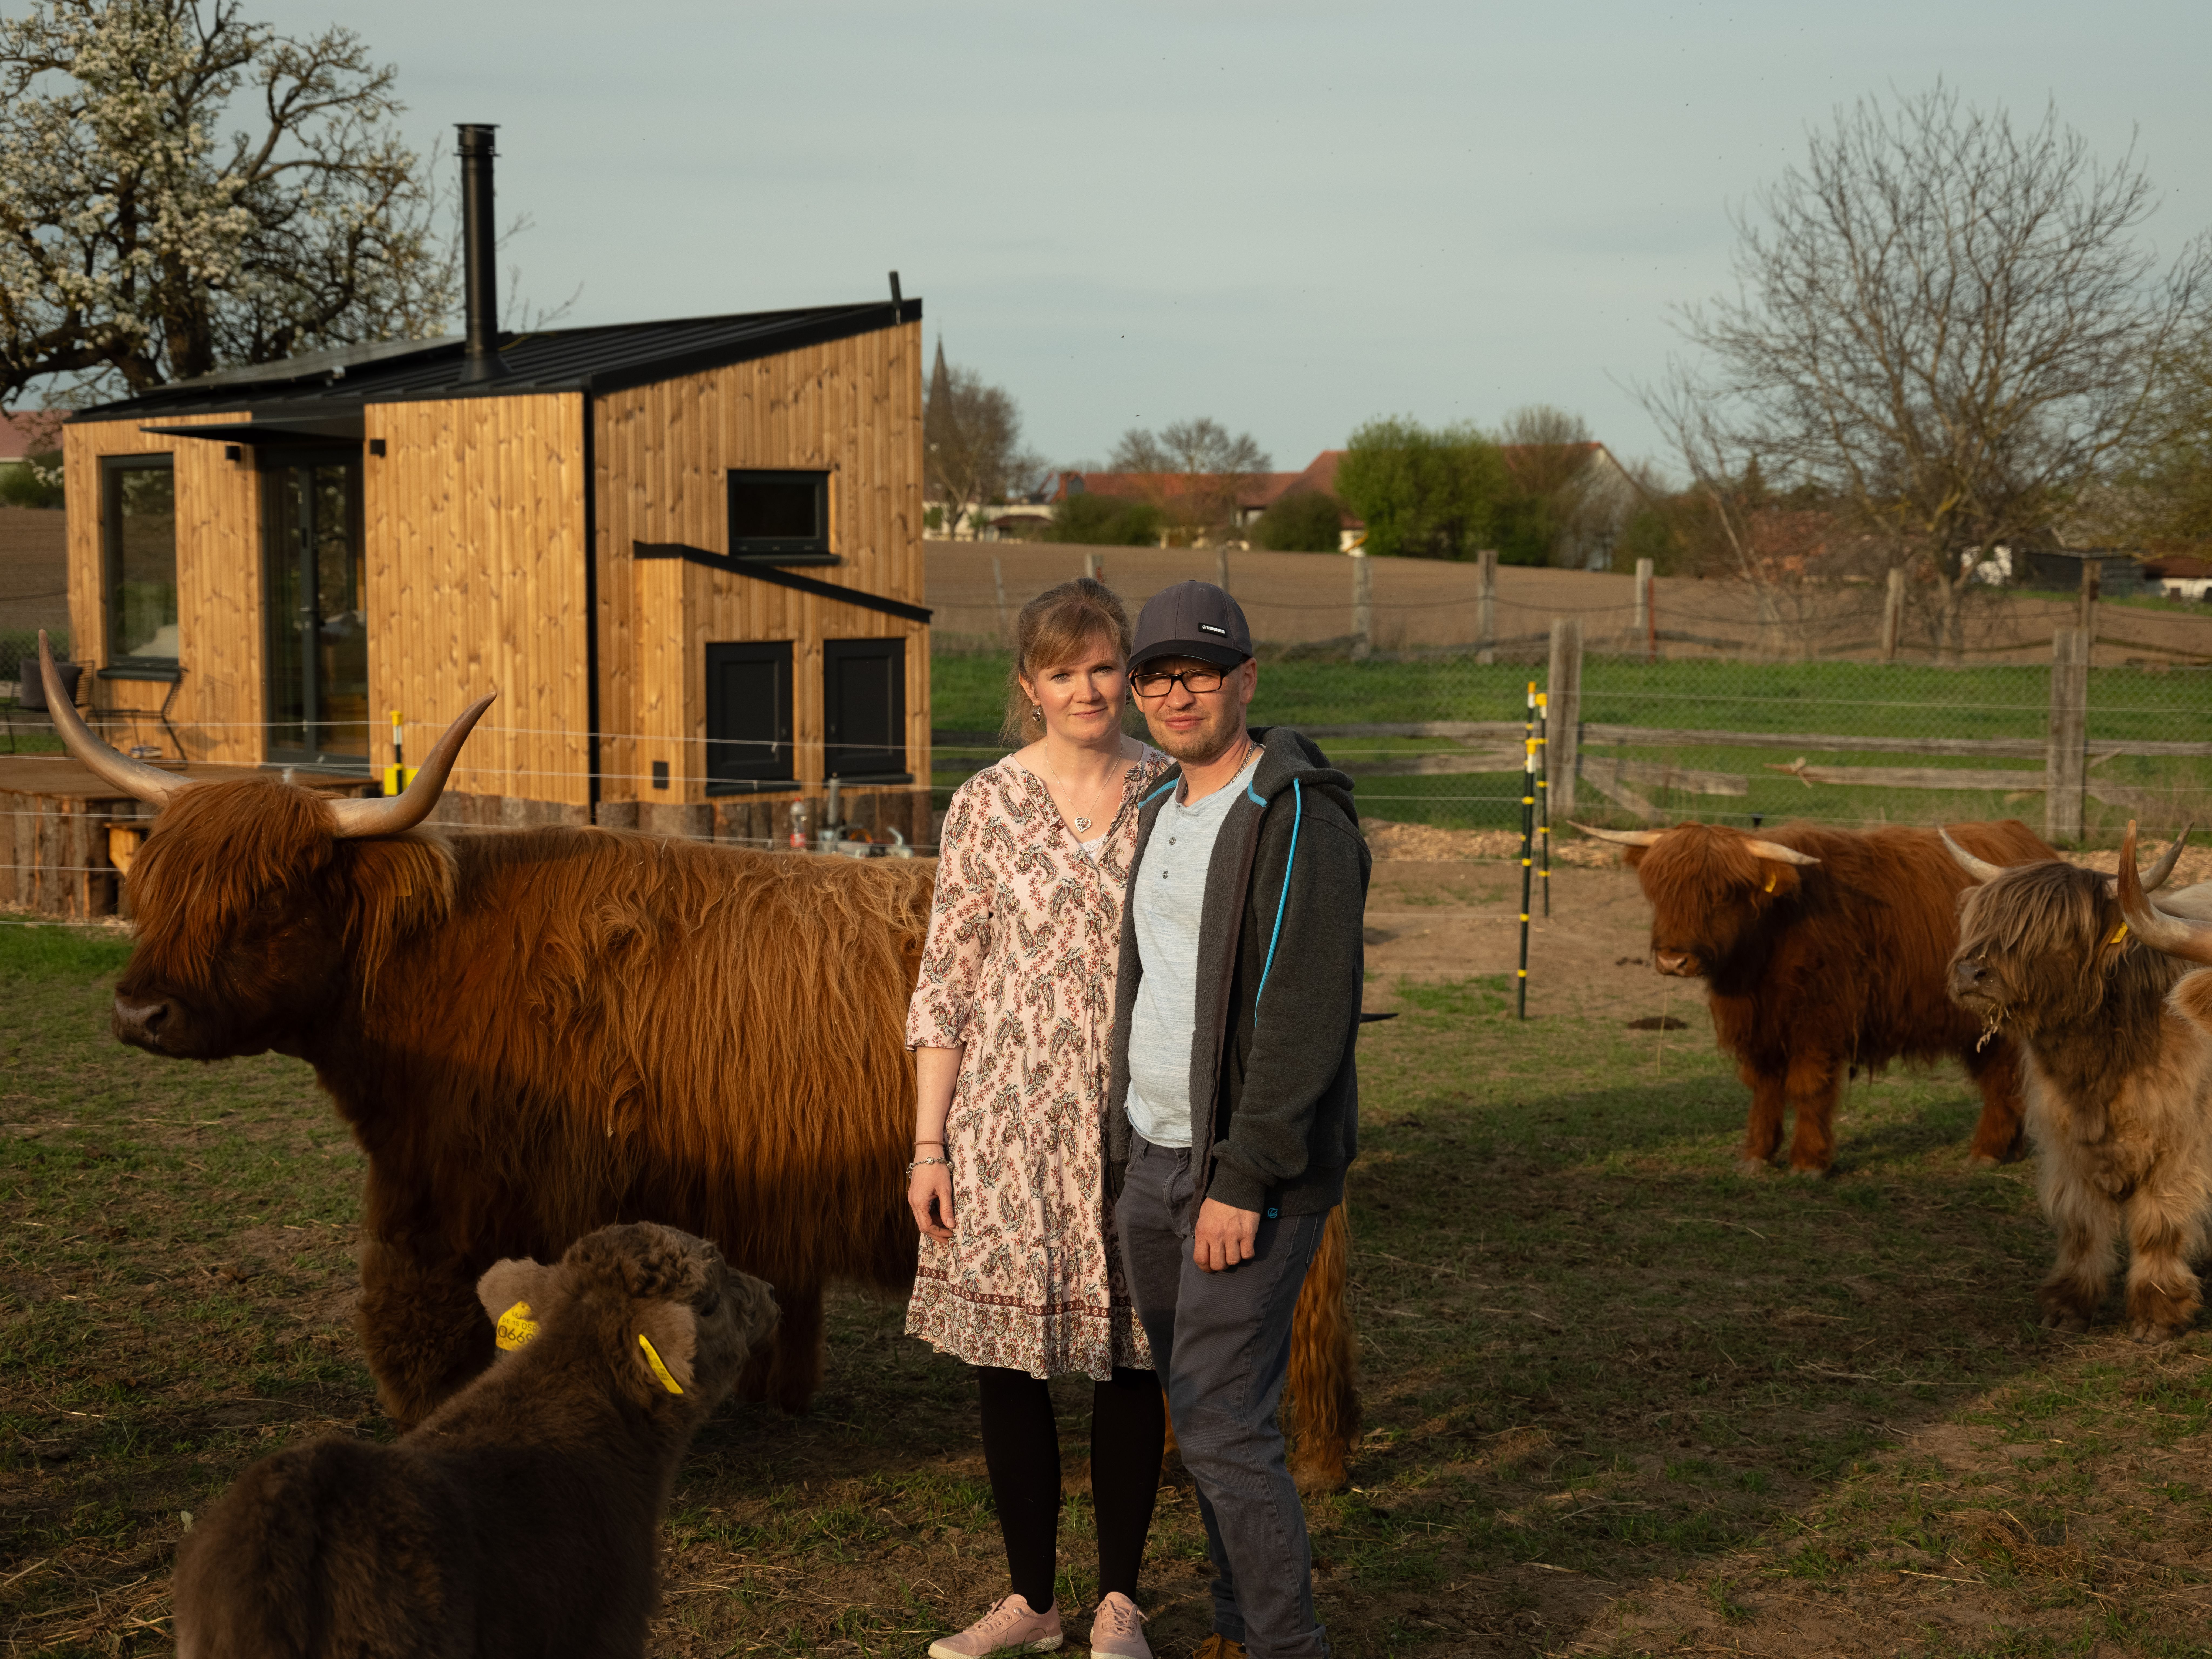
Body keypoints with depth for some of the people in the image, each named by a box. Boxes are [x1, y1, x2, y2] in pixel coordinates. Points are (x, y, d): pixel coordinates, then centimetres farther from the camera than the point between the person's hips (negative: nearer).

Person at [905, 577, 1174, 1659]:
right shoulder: (986, 807, 0)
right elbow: (945, 982, 1)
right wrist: (928, 1145, -2)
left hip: (1139, 1125, 0)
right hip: (1010, 1124, 0)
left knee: (1129, 1362, 6)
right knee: (1008, 1364, 5)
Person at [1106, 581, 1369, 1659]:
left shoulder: (1304, 824, -16)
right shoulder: (1163, 813, 12)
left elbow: (1308, 1020, -21)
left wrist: (1242, 1185, -23)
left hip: (1253, 1171, -8)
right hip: (1153, 1162, 8)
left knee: (1222, 1422, -9)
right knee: (1207, 1413, 14)